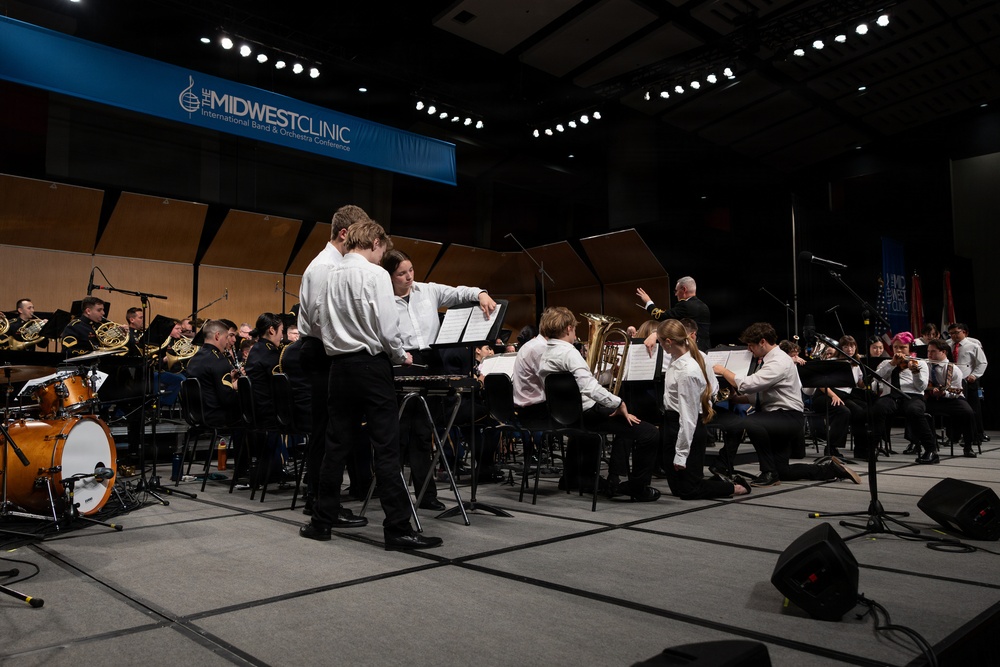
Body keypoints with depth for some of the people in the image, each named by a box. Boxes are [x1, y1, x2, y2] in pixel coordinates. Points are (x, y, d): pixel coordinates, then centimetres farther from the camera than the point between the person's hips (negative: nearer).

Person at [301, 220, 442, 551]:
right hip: (371, 365, -6)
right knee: (386, 448, -4)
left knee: (338, 444, 13)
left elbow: (318, 326, 11)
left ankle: (322, 520, 19)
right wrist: (401, 355, 2)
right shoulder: (375, 274, -9)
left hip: (340, 365, 7)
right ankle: (398, 528, -2)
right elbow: (387, 327, -14)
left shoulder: (330, 276, 10)